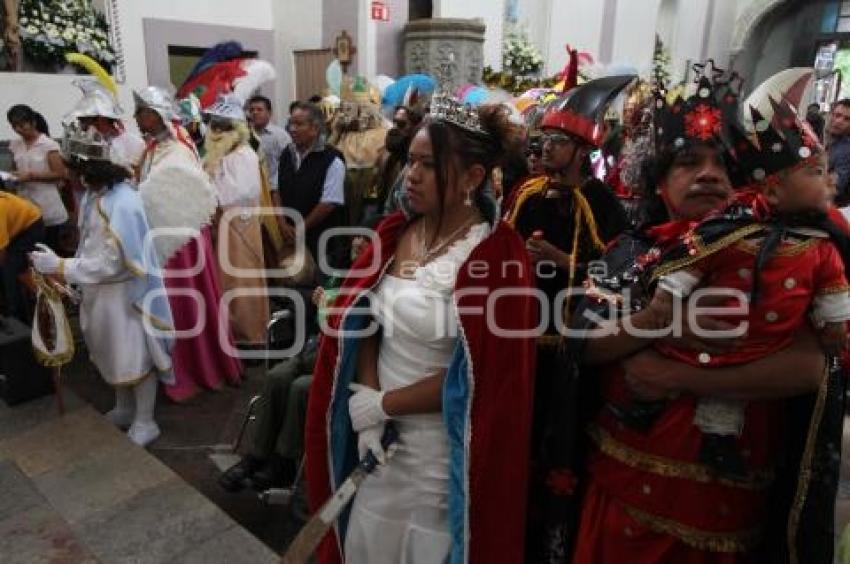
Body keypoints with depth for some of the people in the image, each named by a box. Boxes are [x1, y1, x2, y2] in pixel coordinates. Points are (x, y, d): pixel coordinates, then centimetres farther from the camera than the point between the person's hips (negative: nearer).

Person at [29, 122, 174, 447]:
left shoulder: (122, 204, -26)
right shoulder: (94, 195, 1)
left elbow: (110, 263, -25)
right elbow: (90, 246, 9)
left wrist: (59, 267, -20)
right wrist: (66, 274, 7)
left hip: (124, 293, -9)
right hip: (98, 291, 9)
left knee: (136, 356, 6)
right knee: (113, 354, 22)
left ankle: (145, 422, 23)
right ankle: (123, 409, 41)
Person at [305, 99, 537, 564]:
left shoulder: (497, 258, -19)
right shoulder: (395, 232, 0)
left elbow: (476, 376, -19)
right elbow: (366, 323, 0)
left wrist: (381, 404, -13)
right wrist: (367, 412, -11)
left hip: (441, 448, -6)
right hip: (383, 434, 6)